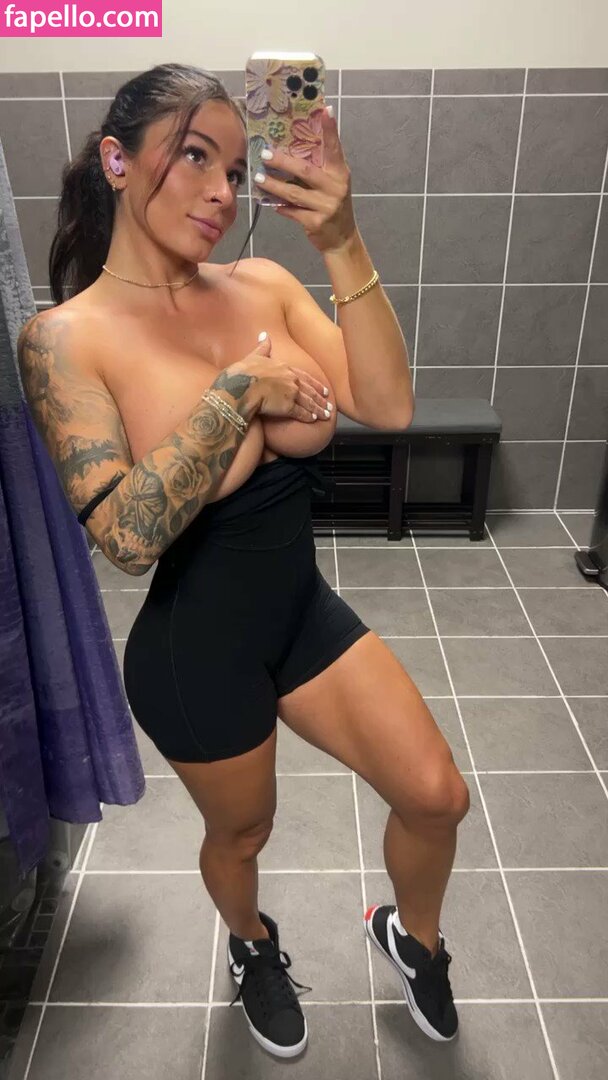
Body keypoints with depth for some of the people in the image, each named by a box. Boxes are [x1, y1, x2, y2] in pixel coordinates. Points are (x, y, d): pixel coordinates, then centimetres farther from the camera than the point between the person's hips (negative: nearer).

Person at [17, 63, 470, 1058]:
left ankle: (413, 934, 45)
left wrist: (343, 244, -23)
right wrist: (240, 388, -25)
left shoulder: (264, 286, -4)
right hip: (195, 650, -4)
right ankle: (251, 943, 60)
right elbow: (126, 533, -27)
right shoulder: (65, 338, -16)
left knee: (438, 798, 8)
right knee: (241, 832, 21)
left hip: (306, 610, 4)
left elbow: (388, 407, -15)